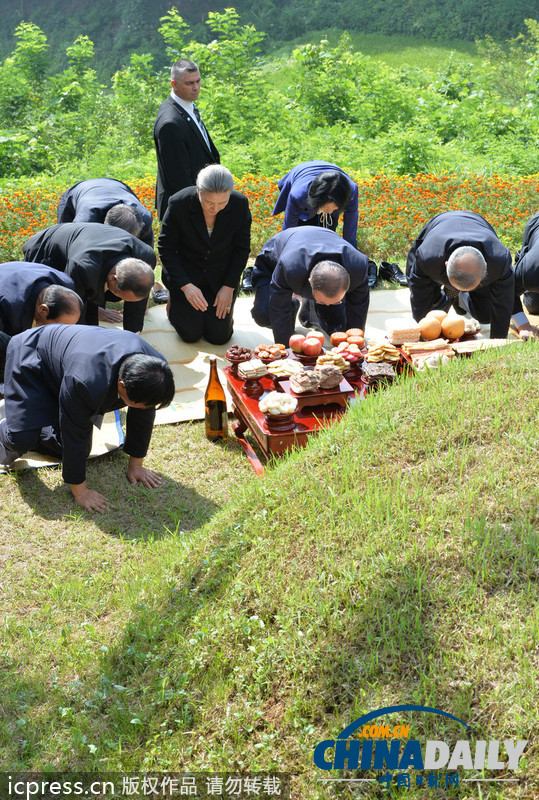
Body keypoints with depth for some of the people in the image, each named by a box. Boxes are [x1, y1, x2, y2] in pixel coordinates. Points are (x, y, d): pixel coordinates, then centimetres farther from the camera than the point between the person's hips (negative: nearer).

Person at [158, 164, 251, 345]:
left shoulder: (240, 204, -20)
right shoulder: (178, 204, -25)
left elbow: (242, 248, -5)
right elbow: (165, 248, -14)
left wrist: (229, 287, -10)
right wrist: (185, 285, -23)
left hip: (221, 275, 2)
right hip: (185, 273, -1)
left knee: (219, 336, -2)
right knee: (191, 334, -5)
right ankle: (175, 302, 25)